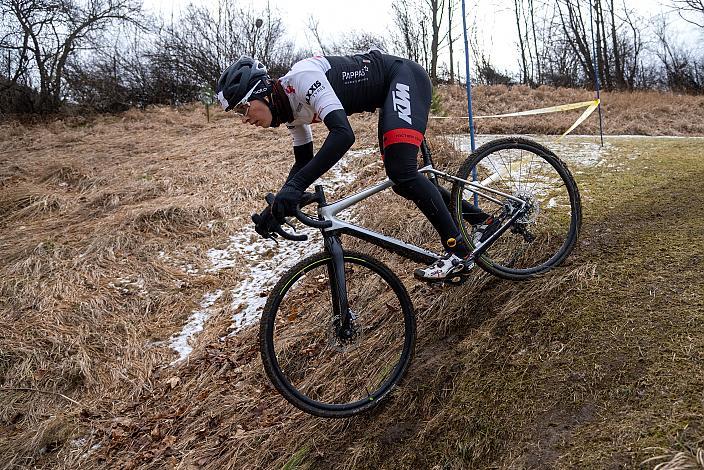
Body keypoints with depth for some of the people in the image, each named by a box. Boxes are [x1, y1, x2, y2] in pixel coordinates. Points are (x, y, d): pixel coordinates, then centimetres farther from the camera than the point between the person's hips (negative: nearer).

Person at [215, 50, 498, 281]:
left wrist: (295, 186, -45)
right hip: (390, 93, 9)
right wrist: (277, 206, 0)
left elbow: (343, 134, -41)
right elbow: (304, 161, 11)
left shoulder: (301, 77, -28)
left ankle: (459, 251, -14)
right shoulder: (292, 111, 1)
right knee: (401, 178, 8)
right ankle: (479, 219, 21)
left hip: (405, 77, -9)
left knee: (401, 172, -24)